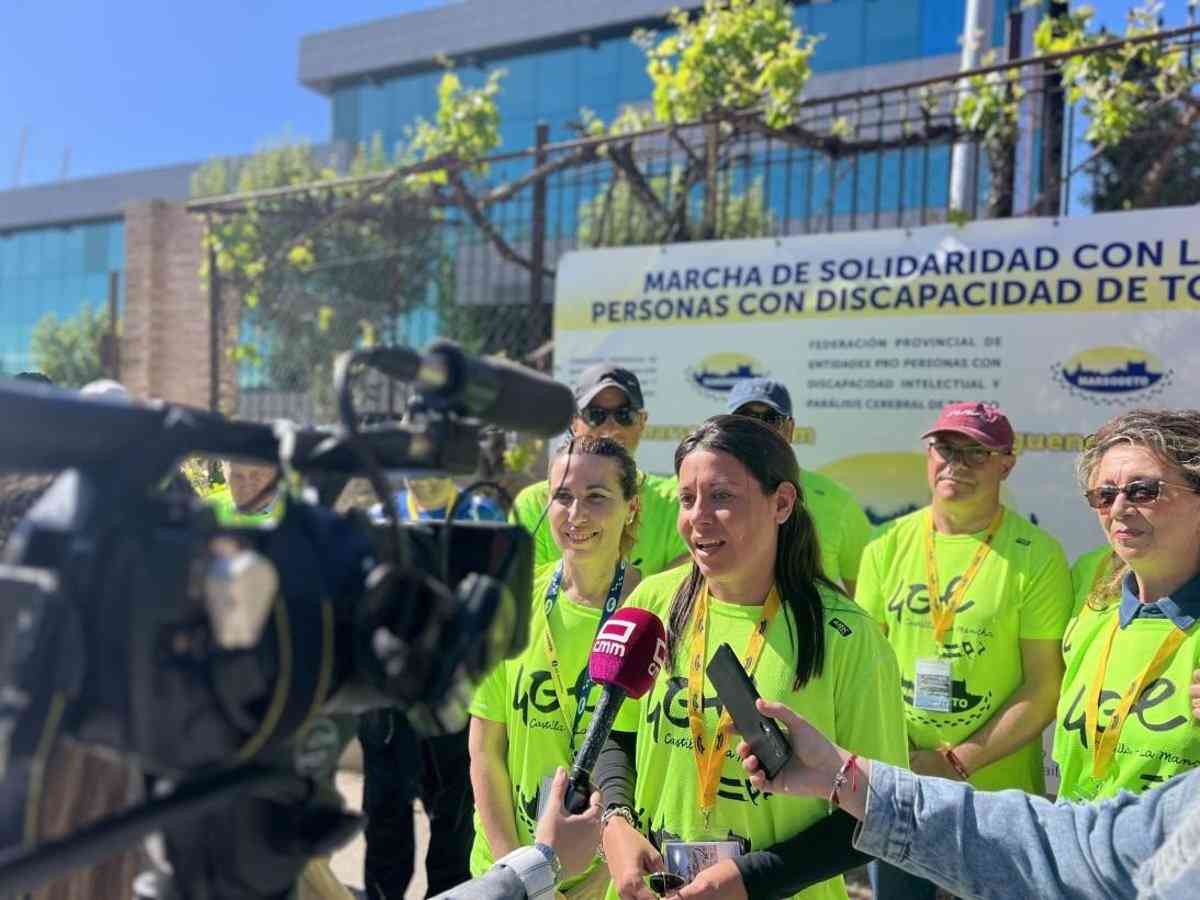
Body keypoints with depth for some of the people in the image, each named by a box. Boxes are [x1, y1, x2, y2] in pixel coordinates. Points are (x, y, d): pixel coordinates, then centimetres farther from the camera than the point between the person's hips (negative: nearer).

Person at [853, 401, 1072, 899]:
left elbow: (1045, 688, -10)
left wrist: (955, 762, -15)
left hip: (997, 790, -3)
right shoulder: (888, 546, 1)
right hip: (894, 790, 3)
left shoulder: (1036, 556, -9)